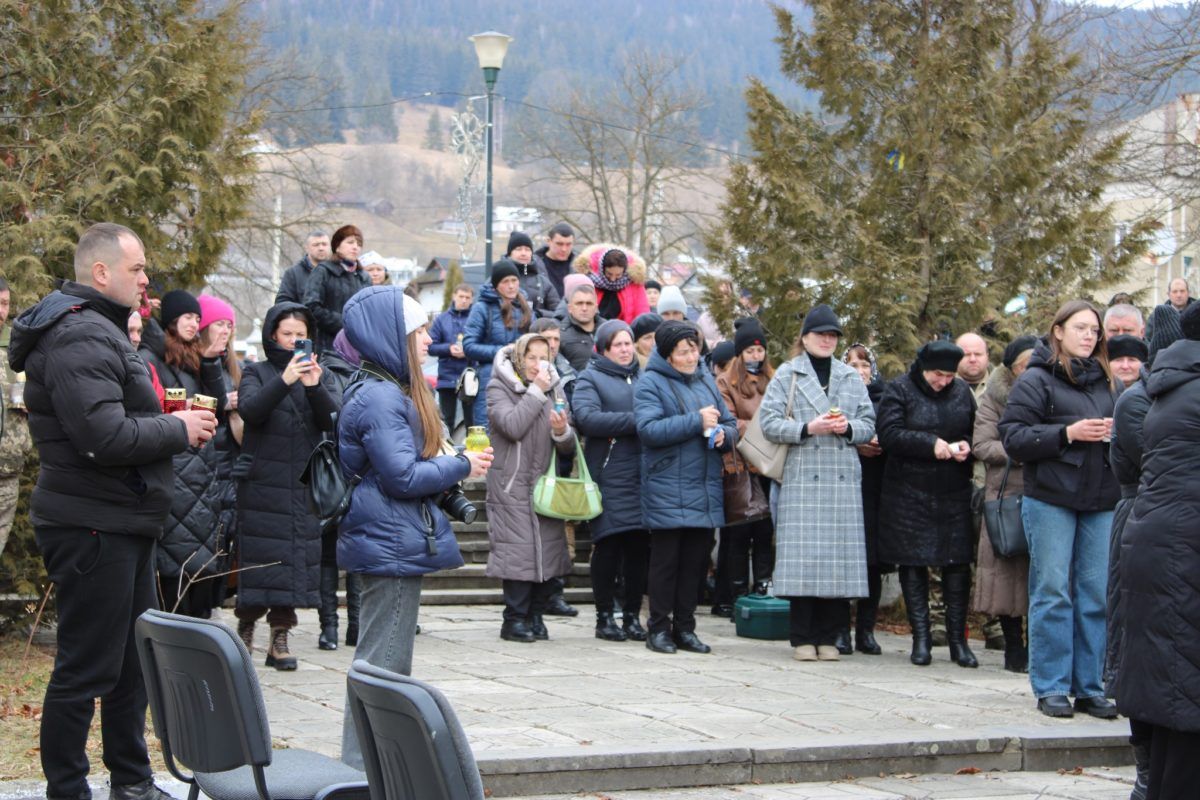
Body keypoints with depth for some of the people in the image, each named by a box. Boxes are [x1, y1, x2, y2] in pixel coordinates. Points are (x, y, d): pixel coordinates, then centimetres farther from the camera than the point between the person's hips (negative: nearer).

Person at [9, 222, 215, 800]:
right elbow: (104, 436, -28)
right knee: (85, 668, -4)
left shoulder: (100, 332, 18)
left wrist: (170, 420, 7)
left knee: (134, 659, 18)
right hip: (92, 528, -11)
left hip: (121, 525, 11)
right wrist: (179, 430, -15)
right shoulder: (80, 338, -19)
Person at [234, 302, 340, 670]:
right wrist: (284, 381, -28)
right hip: (262, 484, -3)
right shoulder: (257, 373, 6)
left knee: (297, 557, 0)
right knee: (259, 558, -3)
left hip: (303, 485, 3)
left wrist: (314, 387, -19)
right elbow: (250, 409, -14)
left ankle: (280, 637, 6)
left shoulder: (316, 374, 13)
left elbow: (333, 421, -2)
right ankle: (245, 631, 11)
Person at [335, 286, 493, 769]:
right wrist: (461, 467, -10)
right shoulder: (380, 398, -17)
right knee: (383, 666, -7)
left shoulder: (388, 392, 16)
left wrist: (451, 468, 11)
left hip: (395, 544, 11)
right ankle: (362, 770, -4)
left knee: (389, 666, 16)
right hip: (390, 546, -11)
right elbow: (402, 476, -22)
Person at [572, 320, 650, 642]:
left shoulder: (643, 378, 20)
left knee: (640, 545, 2)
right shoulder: (590, 379, 5)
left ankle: (632, 615, 11)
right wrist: (635, 421, -14)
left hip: (643, 474, 4)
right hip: (609, 477, -4)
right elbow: (587, 418, -12)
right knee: (609, 544, -3)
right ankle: (604, 617, 7)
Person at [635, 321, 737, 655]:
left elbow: (731, 424, 20)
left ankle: (685, 628, 16)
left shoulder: (706, 380, 16)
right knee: (666, 560, -1)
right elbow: (649, 429, -18)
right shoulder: (650, 383, -3)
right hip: (667, 489, -6)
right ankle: (659, 628, 7)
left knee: (695, 560, 8)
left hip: (706, 489, 6)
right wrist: (697, 421, -18)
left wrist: (723, 434, -4)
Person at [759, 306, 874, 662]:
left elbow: (868, 425, 15)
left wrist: (847, 427, -6)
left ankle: (828, 637, 7)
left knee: (839, 554, -1)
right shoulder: (787, 375, 7)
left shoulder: (851, 377, 17)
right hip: (801, 476, -3)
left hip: (843, 479, 3)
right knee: (803, 556, -7)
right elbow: (768, 422, -1)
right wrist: (808, 428, -12)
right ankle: (802, 637, 1)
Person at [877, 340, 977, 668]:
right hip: (910, 492, -3)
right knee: (913, 563, 1)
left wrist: (966, 445, -5)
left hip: (954, 492, 3)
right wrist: (931, 444, -21)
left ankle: (957, 638, 9)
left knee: (958, 563, 1)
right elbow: (889, 434, -13)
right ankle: (921, 638, 8)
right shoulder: (899, 390, -2)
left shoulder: (962, 392, 10)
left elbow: (976, 430, 17)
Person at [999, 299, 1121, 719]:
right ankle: (1051, 688, 4)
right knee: (1052, 593, -3)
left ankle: (1089, 688, 11)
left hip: (1101, 501, 5)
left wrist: (1115, 434, 2)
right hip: (1050, 499, -5)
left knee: (1097, 595, 4)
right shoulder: (1037, 380, -1)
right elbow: (1013, 436, -8)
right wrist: (1068, 433, -16)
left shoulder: (1106, 382, 14)